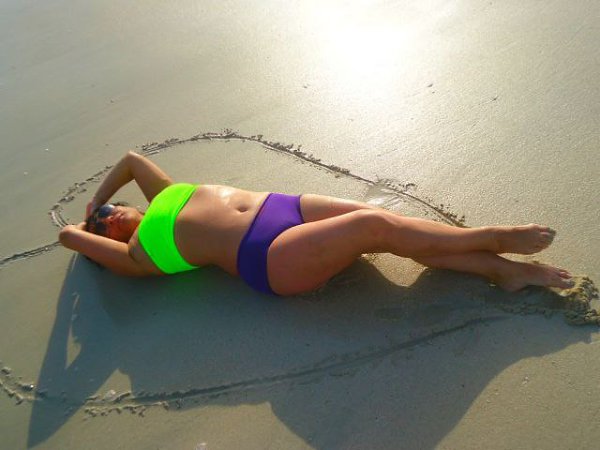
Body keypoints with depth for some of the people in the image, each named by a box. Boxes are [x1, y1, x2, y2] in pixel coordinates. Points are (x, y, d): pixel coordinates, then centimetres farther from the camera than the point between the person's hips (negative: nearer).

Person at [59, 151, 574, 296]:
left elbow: (131, 157, 35)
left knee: (384, 221, -12)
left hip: (283, 205, 7)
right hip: (267, 257, -7)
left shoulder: (163, 197, 24)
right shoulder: (138, 255, 6)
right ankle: (495, 236, -6)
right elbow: (70, 236, 4)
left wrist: (92, 201, 40)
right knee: (376, 226, -21)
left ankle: (503, 269, -6)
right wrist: (79, 228, 26)